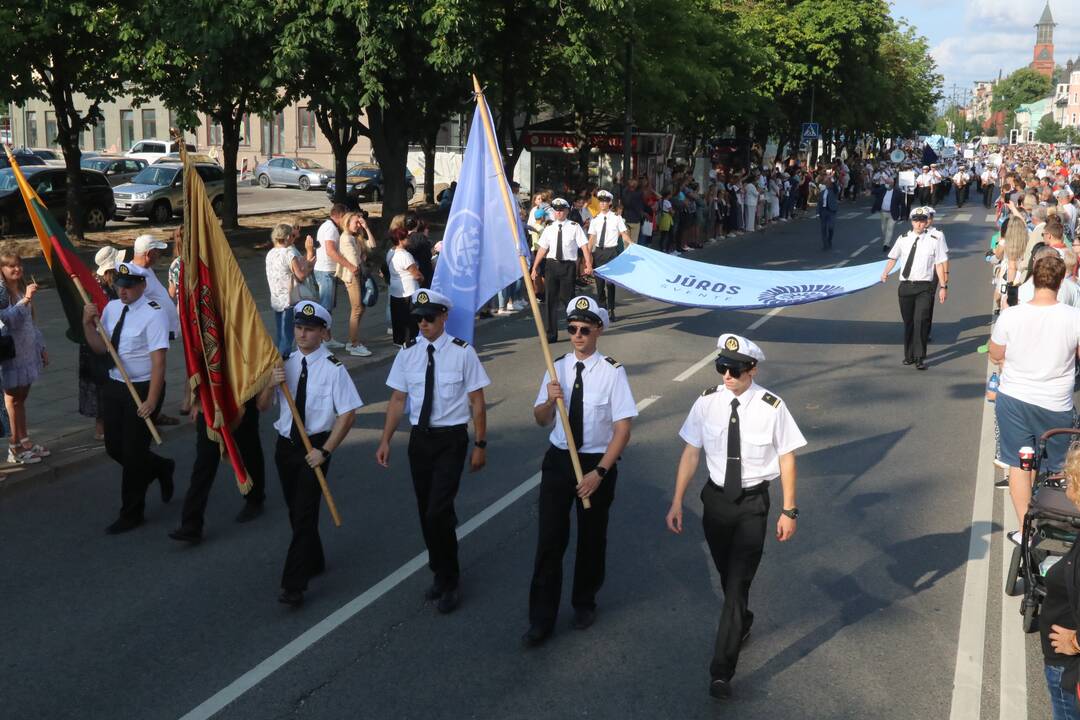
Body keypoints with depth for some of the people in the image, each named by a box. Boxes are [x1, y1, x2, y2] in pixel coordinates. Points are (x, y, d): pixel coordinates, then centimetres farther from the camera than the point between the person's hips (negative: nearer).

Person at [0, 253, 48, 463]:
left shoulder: (23, 289, 8)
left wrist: (41, 347, 17)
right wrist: (25, 300, -31)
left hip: (27, 351, 7)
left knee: (21, 397, 15)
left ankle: (24, 440, 25)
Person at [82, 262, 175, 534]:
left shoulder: (153, 313, -18)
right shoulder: (112, 307, 5)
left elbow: (158, 360, -22)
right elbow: (100, 347, 10)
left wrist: (151, 400, -24)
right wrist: (88, 324, -8)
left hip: (142, 388, -7)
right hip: (114, 386, 7)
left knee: (133, 452, 1)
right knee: (114, 448, 14)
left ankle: (131, 514, 18)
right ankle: (161, 468, 41)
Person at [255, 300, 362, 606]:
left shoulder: (333, 368, -13)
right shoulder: (285, 363, 2)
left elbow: (348, 413, -13)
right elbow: (262, 407, 4)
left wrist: (324, 451, -15)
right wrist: (271, 384, -17)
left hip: (314, 447, -6)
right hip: (285, 444, 6)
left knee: (305, 513, -9)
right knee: (295, 510, 18)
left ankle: (294, 586, -5)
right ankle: (314, 562, 40)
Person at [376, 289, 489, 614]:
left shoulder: (462, 352, -10)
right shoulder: (408, 352, 1)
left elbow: (477, 402, -6)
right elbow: (398, 399, 5)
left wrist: (480, 445, -6)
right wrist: (385, 440, -1)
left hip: (451, 439, -4)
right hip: (419, 437, 4)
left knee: (438, 511, -11)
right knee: (425, 511, 13)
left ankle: (449, 581, 10)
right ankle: (440, 572, 33)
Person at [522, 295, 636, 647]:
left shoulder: (612, 371, -14)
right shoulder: (558, 368, 0)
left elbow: (623, 428, -14)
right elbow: (541, 420, 7)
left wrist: (599, 472, -20)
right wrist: (549, 400, -15)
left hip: (597, 462, -3)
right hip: (558, 460, 3)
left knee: (592, 538, 15)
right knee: (549, 540, 2)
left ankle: (584, 603, 38)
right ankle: (541, 619, 12)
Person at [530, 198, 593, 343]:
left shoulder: (574, 227, -1)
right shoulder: (549, 229, 9)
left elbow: (584, 246, -7)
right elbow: (542, 249, 10)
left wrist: (588, 264, -18)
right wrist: (535, 268, 6)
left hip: (568, 266, -3)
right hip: (552, 265, 3)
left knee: (567, 298, 3)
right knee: (550, 300, 1)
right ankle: (551, 335, 8)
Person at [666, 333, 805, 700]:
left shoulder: (771, 407, -16)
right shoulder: (707, 402, -10)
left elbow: (786, 458, -7)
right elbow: (691, 452, -3)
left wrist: (789, 510, -4)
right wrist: (677, 502, -3)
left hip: (753, 503, -3)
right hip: (716, 497, 3)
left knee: (738, 582, -7)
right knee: (727, 576, 21)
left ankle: (721, 671, 0)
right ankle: (742, 623, 52)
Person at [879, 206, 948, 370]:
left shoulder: (933, 241, -1)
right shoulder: (903, 239, 5)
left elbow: (939, 264, 1)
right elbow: (893, 257, 14)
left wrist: (943, 286, -1)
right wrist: (886, 273, -4)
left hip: (924, 287, -3)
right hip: (905, 286, 3)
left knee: (920, 321, -14)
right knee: (908, 322, 12)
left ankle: (920, 358, -6)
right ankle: (909, 355, 26)